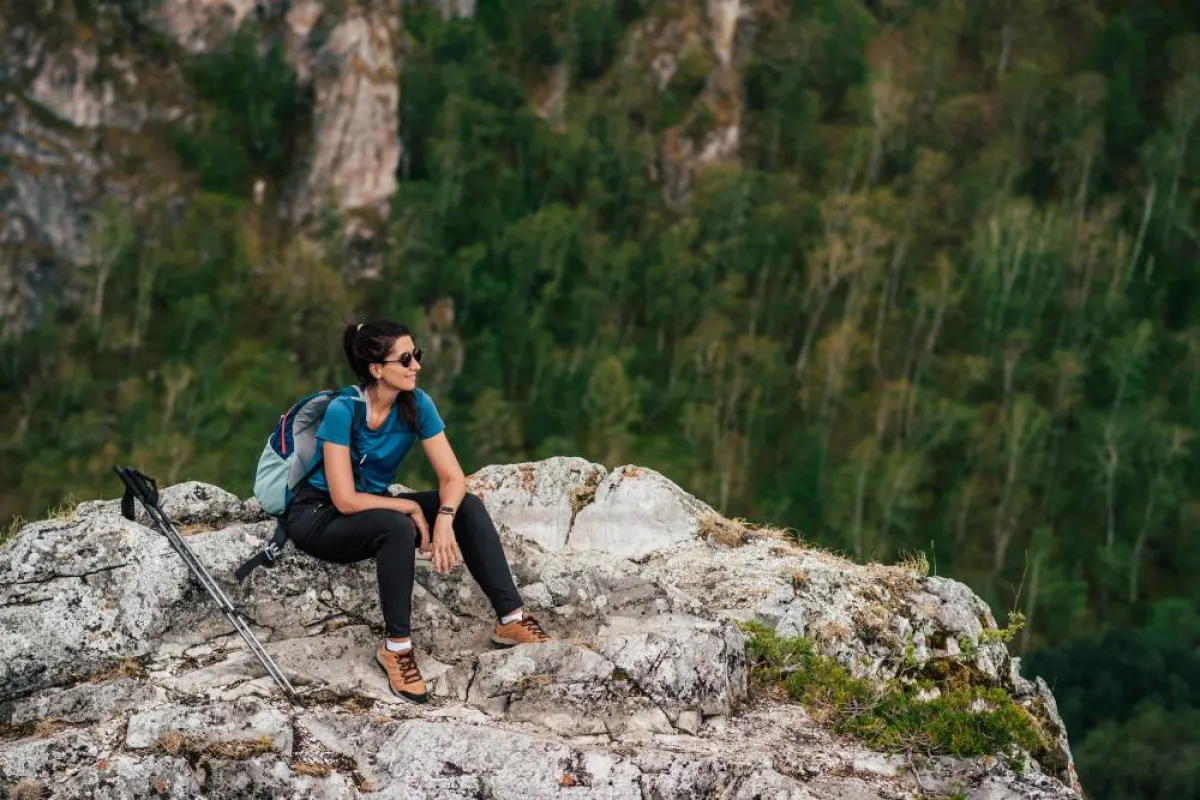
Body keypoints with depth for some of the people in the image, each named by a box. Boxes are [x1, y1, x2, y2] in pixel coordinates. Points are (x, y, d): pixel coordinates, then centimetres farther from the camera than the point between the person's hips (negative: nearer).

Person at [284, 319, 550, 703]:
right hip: (318, 516, -6)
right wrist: (411, 507, -20)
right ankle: (396, 647, -26)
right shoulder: (343, 411, -25)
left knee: (467, 505, -15)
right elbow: (345, 500, -27)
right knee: (398, 527, -36)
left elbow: (453, 478, -10)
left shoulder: (417, 405, -9)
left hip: (376, 508, 6)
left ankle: (511, 618, -17)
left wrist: (444, 518, -30)